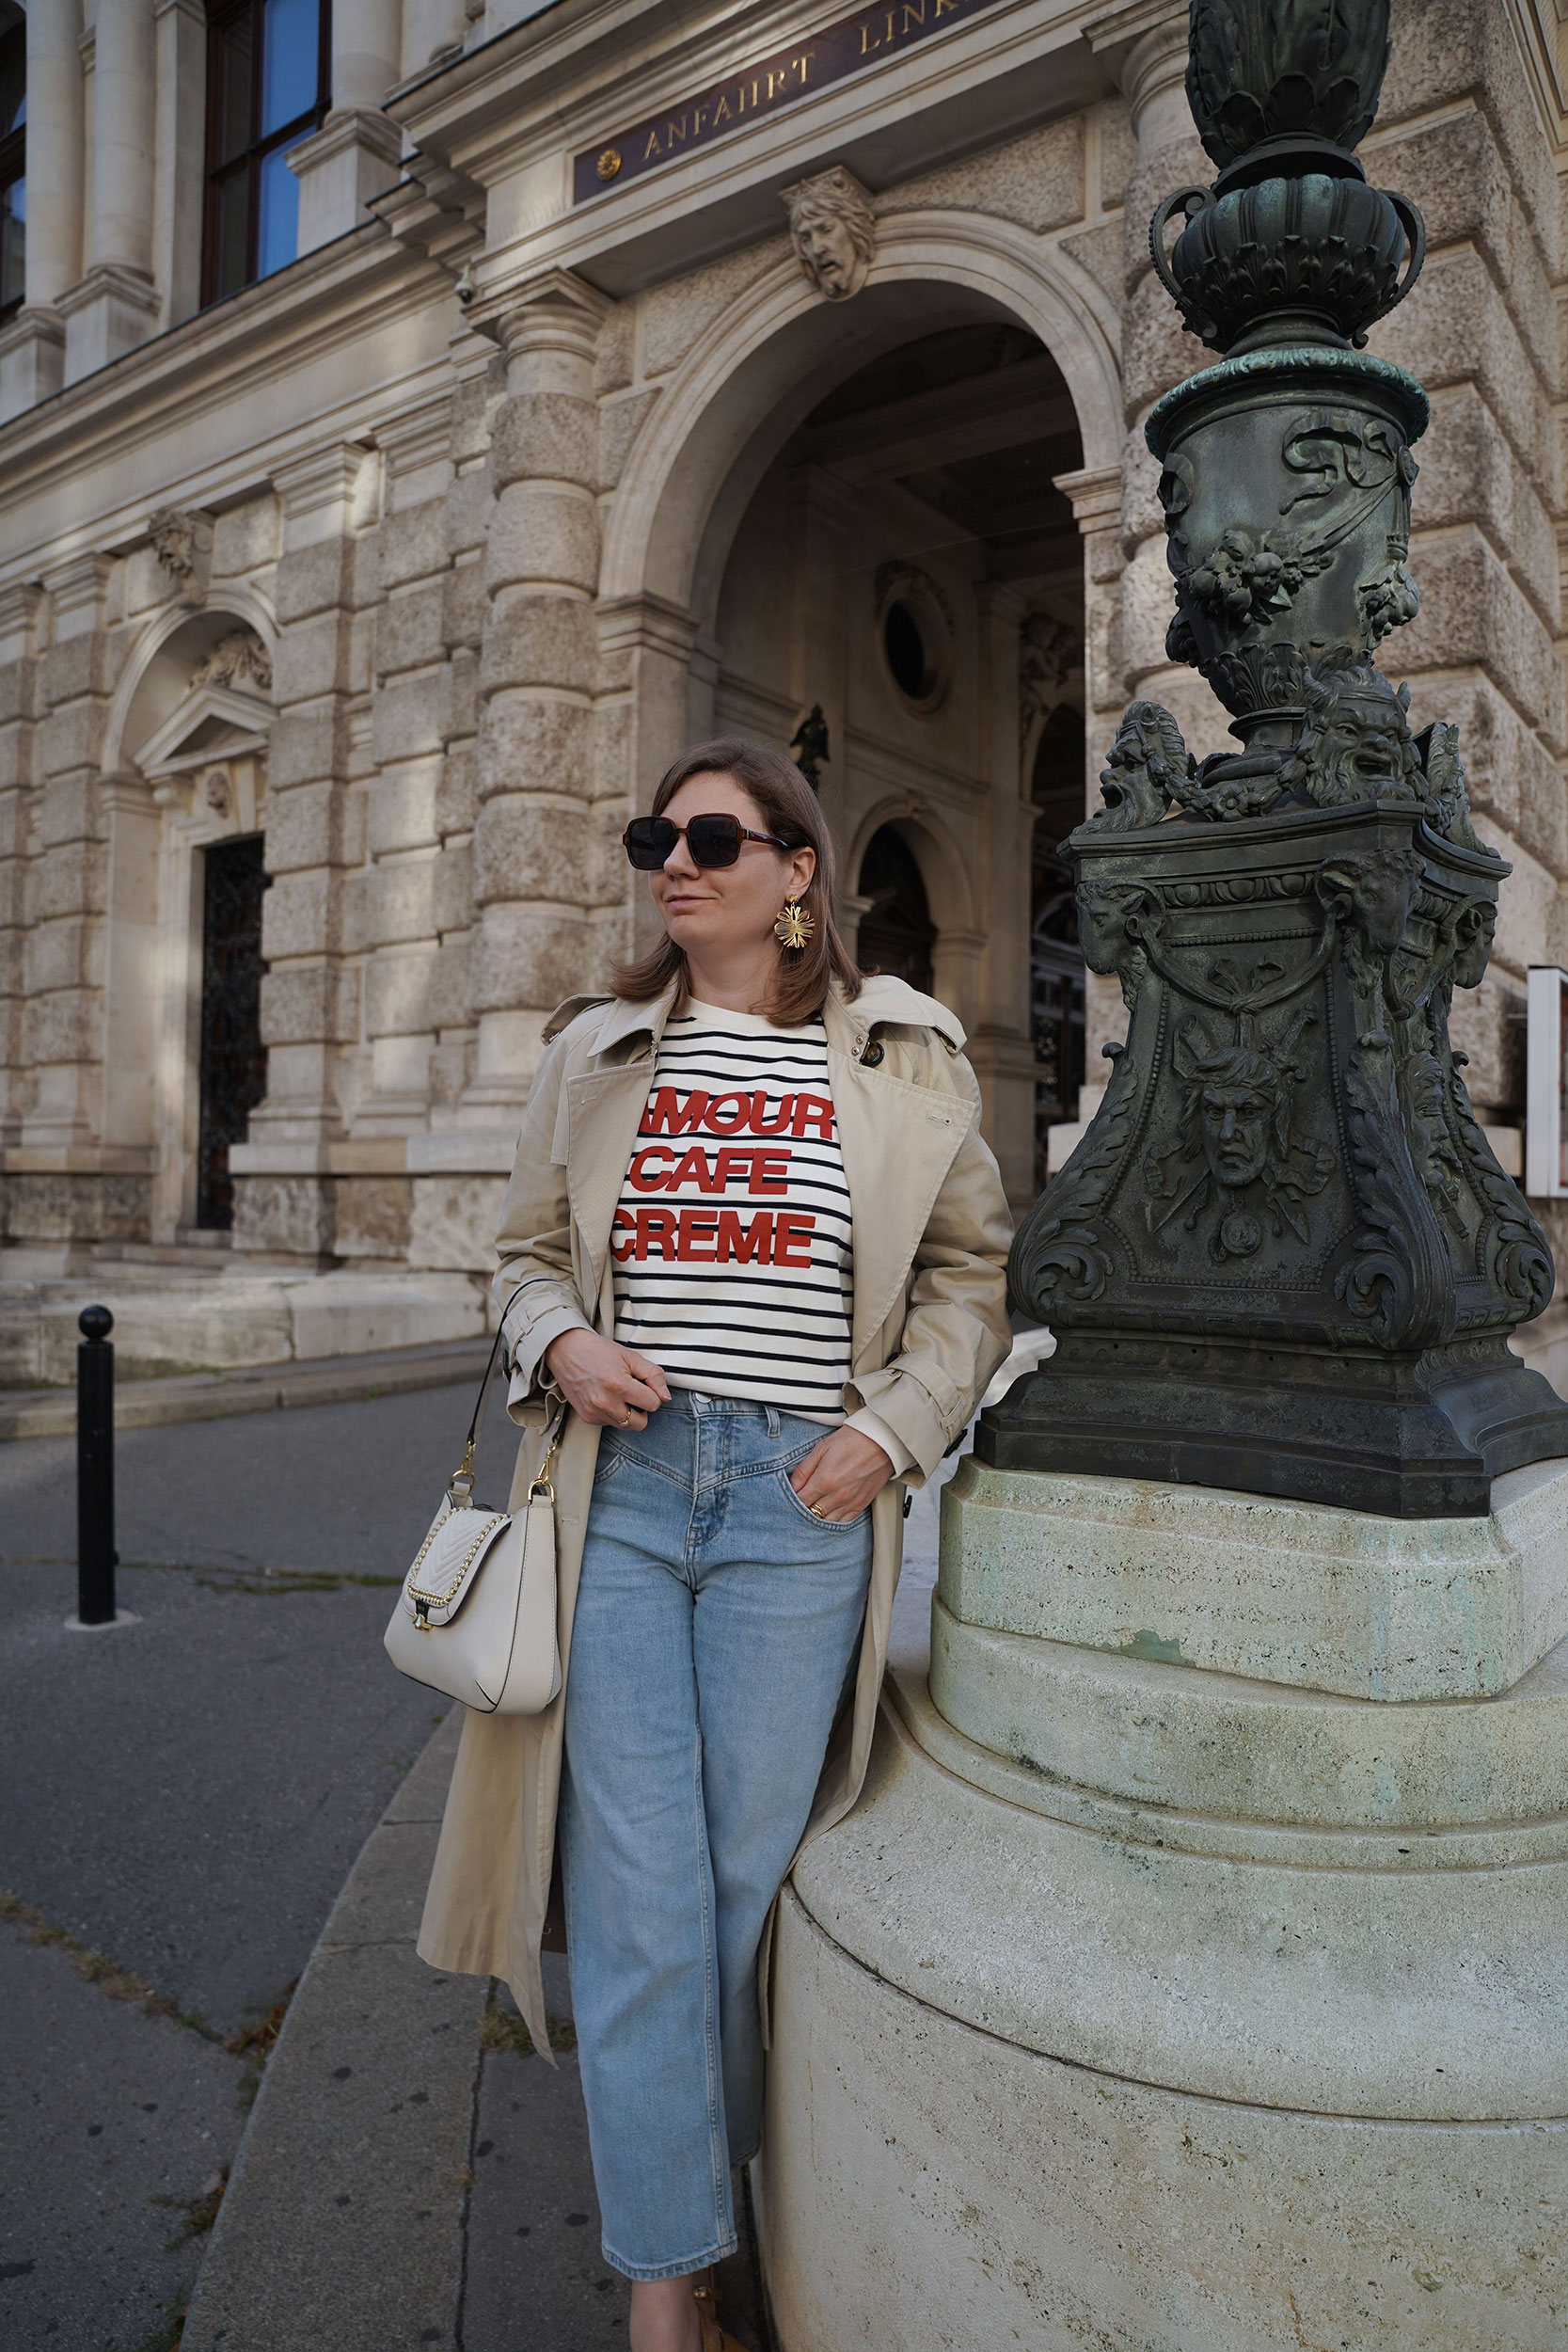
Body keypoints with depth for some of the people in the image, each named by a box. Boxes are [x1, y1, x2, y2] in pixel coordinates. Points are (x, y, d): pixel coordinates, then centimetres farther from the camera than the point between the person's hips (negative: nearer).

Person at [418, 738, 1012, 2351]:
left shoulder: (905, 1057, 2)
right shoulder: (593, 1050, 8)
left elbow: (969, 1269, 8)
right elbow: (530, 1247, 16)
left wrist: (893, 1428, -4)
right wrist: (560, 1344, -5)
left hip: (798, 1503, -1)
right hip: (618, 1487, 2)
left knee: (750, 1867, 12)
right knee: (636, 1876, 4)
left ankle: (727, 2159, 42)